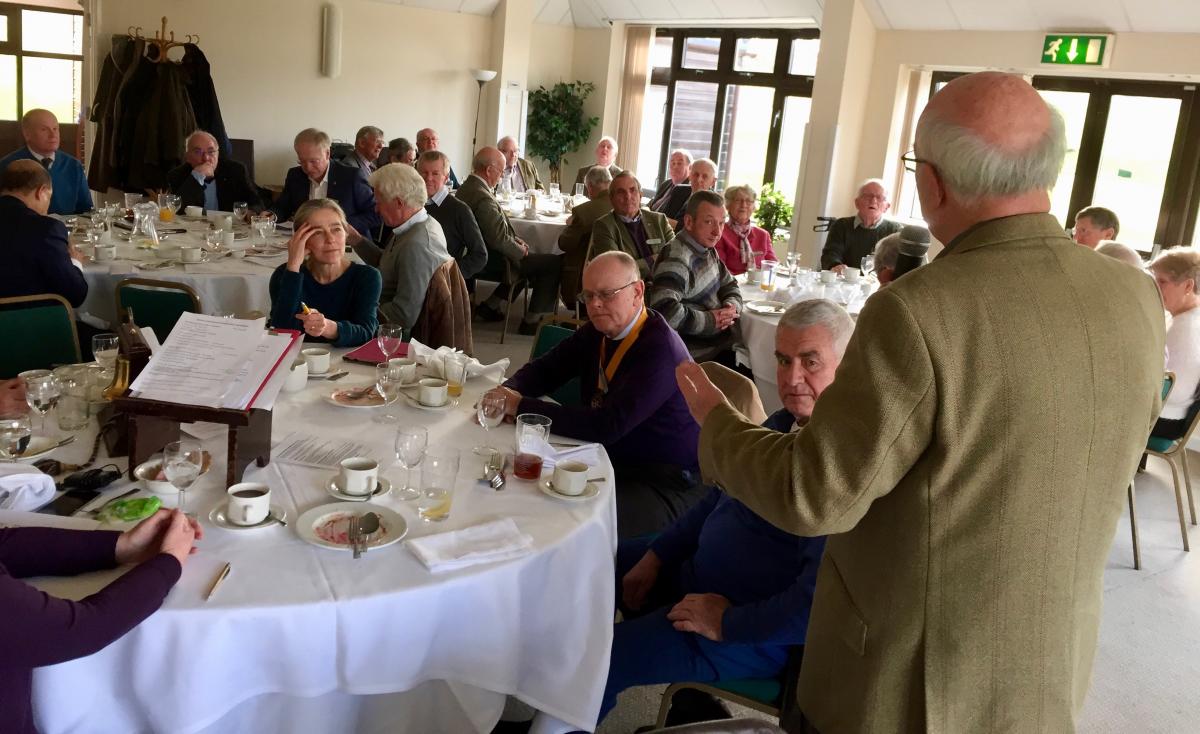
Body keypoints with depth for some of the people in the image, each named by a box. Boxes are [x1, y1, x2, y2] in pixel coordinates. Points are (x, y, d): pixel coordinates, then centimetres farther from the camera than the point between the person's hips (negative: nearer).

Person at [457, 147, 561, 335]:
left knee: (527, 257, 31)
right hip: (494, 261, -10)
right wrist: (521, 250, -10)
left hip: (478, 254, 10)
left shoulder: (465, 187, 5)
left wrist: (514, 239, 7)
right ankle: (532, 321, 1)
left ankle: (491, 306, 24)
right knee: (554, 264, -6)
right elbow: (499, 239, -27)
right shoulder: (483, 197, -26)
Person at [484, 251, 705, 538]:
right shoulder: (596, 332, 4)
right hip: (610, 461, 8)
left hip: (667, 483, -8)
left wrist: (521, 406, -25)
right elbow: (543, 370, 12)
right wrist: (507, 393, -12)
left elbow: (608, 425, -30)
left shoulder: (660, 349, -22)